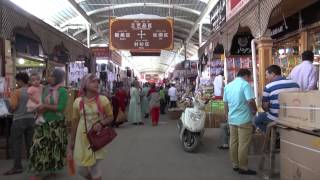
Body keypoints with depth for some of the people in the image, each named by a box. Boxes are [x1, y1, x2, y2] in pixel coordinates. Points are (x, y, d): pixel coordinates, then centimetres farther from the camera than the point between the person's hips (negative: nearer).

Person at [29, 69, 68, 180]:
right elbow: (40, 103, 10)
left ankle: (53, 169, 28)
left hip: (56, 123, -5)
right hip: (43, 122, 5)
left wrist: (46, 106, -15)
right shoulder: (46, 89, 7)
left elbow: (61, 107, -19)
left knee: (55, 147, 9)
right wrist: (41, 109, -11)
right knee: (39, 146, 3)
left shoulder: (62, 91, -11)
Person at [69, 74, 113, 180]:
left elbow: (110, 117, 1)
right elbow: (75, 123, 5)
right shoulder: (78, 102, -3)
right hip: (83, 139, 2)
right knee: (82, 170, 12)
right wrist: (71, 143, 10)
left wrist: (101, 123, -20)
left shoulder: (103, 100, -7)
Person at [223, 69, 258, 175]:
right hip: (243, 119, -7)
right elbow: (250, 101, -20)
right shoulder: (245, 84, -10)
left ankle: (235, 165, 21)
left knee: (233, 143, 12)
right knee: (243, 144, 0)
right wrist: (255, 110, -2)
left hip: (232, 119, 7)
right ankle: (243, 168, 7)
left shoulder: (228, 86, 12)